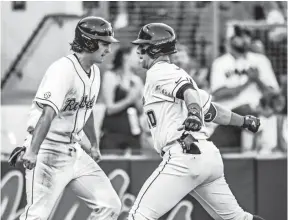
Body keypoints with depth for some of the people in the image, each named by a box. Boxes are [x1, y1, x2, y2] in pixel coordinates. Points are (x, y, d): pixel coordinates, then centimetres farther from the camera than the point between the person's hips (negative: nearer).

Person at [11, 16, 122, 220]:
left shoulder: (94, 72, 8)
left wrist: (94, 145, 33)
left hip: (74, 152, 9)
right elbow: (48, 112, -32)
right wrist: (32, 151, -42)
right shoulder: (64, 70, -20)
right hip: (48, 152, -9)